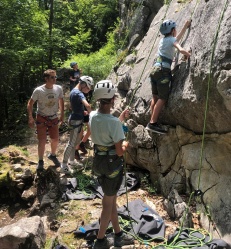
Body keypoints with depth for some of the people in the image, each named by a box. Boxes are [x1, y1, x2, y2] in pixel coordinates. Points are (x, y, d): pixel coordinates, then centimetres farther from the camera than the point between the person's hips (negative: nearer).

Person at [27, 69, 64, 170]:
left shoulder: (59, 88, -11)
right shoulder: (38, 90, -20)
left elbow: (61, 101, 7)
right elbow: (30, 103, -10)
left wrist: (62, 115, 8)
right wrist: (30, 118, -18)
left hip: (54, 118, 3)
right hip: (41, 118, -3)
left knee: (55, 140, 10)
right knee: (42, 141, -3)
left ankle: (52, 155, 39)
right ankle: (40, 161, 20)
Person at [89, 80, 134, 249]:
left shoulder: (93, 116, -4)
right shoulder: (114, 122, -27)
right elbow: (119, 152, -22)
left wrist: (121, 118, 18)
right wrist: (125, 145, 0)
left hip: (98, 161, 8)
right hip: (112, 164, -7)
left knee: (112, 198, 22)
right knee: (108, 202, 11)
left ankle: (118, 235, 39)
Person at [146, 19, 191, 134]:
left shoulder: (163, 39, 22)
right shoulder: (171, 39, -1)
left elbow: (177, 38, 36)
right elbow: (181, 50, -18)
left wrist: (186, 26, 43)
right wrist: (188, 54, -1)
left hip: (155, 69, 9)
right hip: (163, 71, -9)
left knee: (155, 97, 10)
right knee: (163, 98, -9)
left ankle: (152, 122, 10)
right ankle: (153, 123, -15)